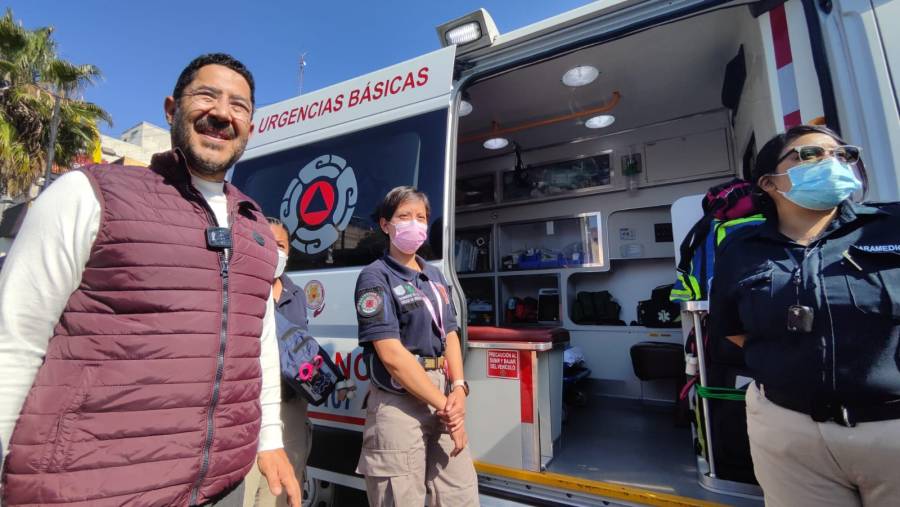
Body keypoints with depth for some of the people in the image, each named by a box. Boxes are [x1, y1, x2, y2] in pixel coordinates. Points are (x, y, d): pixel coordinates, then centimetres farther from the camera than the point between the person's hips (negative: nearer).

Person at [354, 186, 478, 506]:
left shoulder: (435, 276, 13)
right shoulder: (376, 277, -9)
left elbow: (450, 335, 10)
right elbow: (391, 354, -16)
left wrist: (458, 389, -6)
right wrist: (443, 405, -14)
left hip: (443, 395, 7)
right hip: (399, 403, -6)